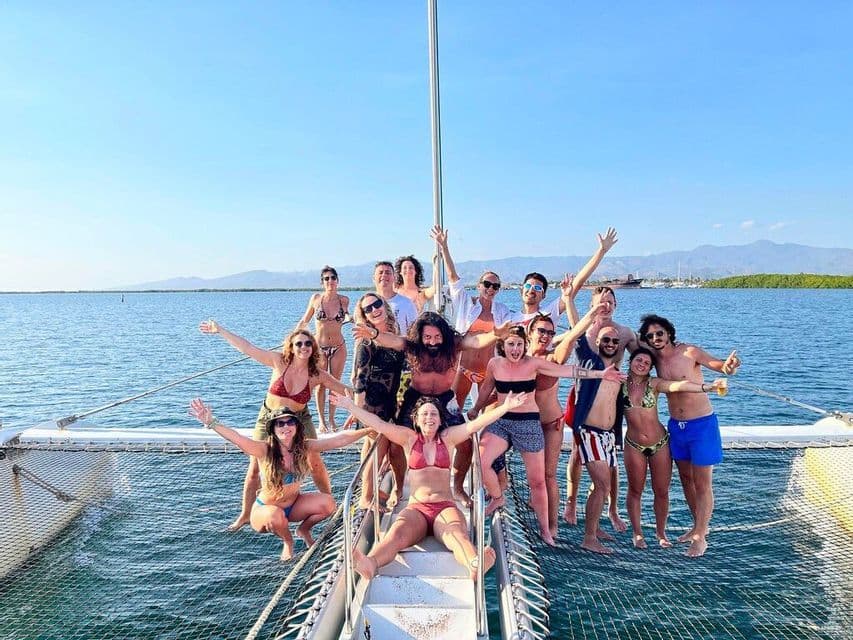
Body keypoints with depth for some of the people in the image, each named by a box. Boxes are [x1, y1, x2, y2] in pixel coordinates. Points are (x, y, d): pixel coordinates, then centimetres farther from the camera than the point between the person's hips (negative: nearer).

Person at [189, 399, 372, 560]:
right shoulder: (265, 450, -26)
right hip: (265, 509, -3)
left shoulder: (304, 447, -15)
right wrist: (210, 422, -57)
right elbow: (236, 438, -42)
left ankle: (304, 530, 15)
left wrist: (367, 430, -20)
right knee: (276, 516, -37)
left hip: (293, 505, 4)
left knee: (328, 503, -18)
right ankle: (288, 541, 1)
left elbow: (339, 440, -16)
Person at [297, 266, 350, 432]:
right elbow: (304, 321, 7)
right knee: (320, 385, 5)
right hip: (319, 347, -1)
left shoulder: (344, 300, -3)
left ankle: (331, 419, 21)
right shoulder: (315, 299, -4)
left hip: (338, 347, 1)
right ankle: (322, 420, 16)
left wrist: (349, 318, -7)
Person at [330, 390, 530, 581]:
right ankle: (369, 565, -61)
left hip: (445, 507, 0)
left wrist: (505, 407, -5)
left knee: (457, 533, -35)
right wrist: (350, 406, 1)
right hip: (416, 508, 0)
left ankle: (475, 565, -66)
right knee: (396, 534, -33)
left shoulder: (448, 438, 15)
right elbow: (378, 424, 8)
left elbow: (476, 423, 4)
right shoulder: (409, 439, 15)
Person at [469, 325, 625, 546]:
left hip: (529, 423, -1)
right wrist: (475, 409, 30)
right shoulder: (494, 364, -2)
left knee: (537, 480, 5)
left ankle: (545, 530, 23)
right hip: (500, 422, 2)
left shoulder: (533, 363, -7)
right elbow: (486, 388, 17)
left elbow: (566, 370, -8)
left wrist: (601, 374, -13)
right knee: (480, 461, -19)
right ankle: (497, 498, 10)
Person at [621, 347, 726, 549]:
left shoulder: (654, 383, -10)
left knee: (662, 491, 7)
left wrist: (707, 387, -38)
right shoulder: (621, 383, -5)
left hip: (660, 443, 0)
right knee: (635, 490, 10)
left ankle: (661, 532, 27)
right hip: (634, 446, 0)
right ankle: (637, 533, 26)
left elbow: (678, 385, -24)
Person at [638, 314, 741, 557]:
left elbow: (720, 365, -27)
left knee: (702, 484, 2)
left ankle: (700, 537, 13)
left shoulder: (689, 352, -16)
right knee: (686, 479, 18)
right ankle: (699, 526, 35)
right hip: (676, 426, 6)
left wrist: (729, 364, -48)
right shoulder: (656, 358, 0)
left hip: (702, 425, -6)